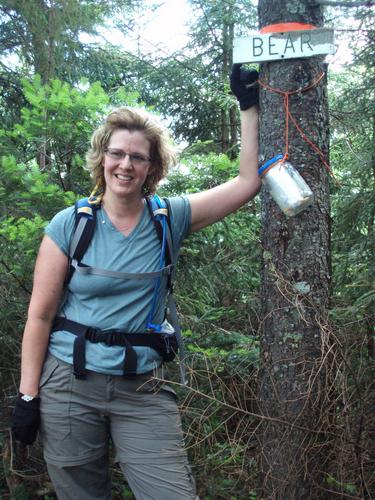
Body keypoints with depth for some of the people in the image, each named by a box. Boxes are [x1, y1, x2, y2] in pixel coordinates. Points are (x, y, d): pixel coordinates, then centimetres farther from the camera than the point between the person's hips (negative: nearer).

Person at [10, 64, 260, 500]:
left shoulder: (170, 219, -1)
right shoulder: (69, 225, -5)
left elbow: (247, 181, -3)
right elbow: (40, 315, -4)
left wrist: (248, 106, -4)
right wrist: (27, 396, -5)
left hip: (143, 390, 1)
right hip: (70, 386, 0)